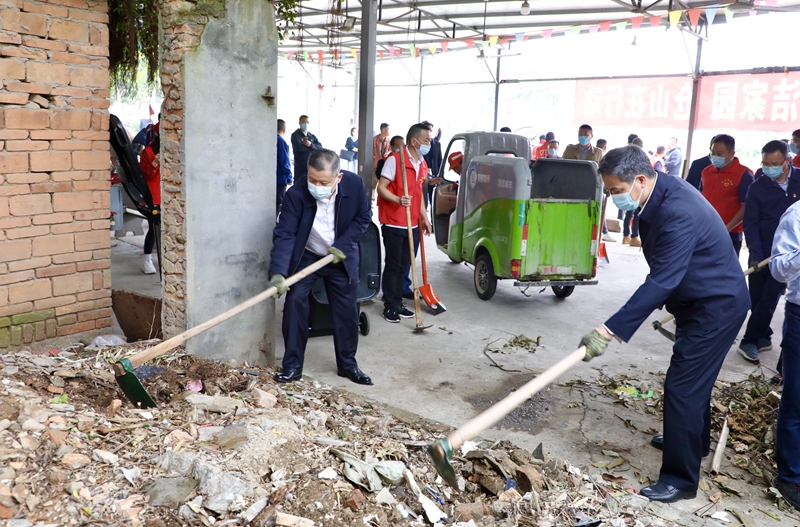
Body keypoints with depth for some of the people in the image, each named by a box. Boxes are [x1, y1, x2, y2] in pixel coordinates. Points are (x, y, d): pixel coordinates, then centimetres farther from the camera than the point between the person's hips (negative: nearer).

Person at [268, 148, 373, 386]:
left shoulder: (355, 184, -22)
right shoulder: (296, 194, -28)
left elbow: (363, 218, -8)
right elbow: (284, 234, -30)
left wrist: (343, 245, -19)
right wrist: (278, 272, -42)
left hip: (342, 258, 2)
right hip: (305, 257, -1)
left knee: (347, 311, 5)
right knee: (294, 302, -10)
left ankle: (347, 364, 23)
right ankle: (292, 366, 5)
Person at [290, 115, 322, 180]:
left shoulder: (312, 136, 14)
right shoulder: (295, 135, -2)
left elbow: (320, 147, 1)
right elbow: (299, 147, -18)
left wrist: (311, 145, -19)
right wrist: (313, 148, -6)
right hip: (300, 167, -4)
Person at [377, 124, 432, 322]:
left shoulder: (423, 165, 10)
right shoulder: (395, 160, -12)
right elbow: (381, 188, -14)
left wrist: (424, 217, 17)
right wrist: (398, 200, -30)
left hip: (413, 224, 7)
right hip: (394, 224, -7)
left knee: (404, 265, 12)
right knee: (392, 265, 2)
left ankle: (397, 303, 23)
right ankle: (389, 306, 12)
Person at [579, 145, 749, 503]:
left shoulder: (678, 214, -33)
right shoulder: (656, 197, -2)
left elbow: (661, 282, -38)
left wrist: (610, 330, -40)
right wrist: (664, 301, 23)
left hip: (717, 306, -10)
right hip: (696, 300, 10)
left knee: (682, 385, -8)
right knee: (693, 377, 25)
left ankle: (680, 480, 4)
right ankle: (695, 440, 47)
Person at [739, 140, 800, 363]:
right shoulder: (757, 187, -2)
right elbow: (750, 224, -5)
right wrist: (755, 254, -16)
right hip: (762, 252, 1)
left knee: (769, 299, -4)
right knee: (757, 300, 6)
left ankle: (750, 341, 3)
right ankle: (763, 337, 22)